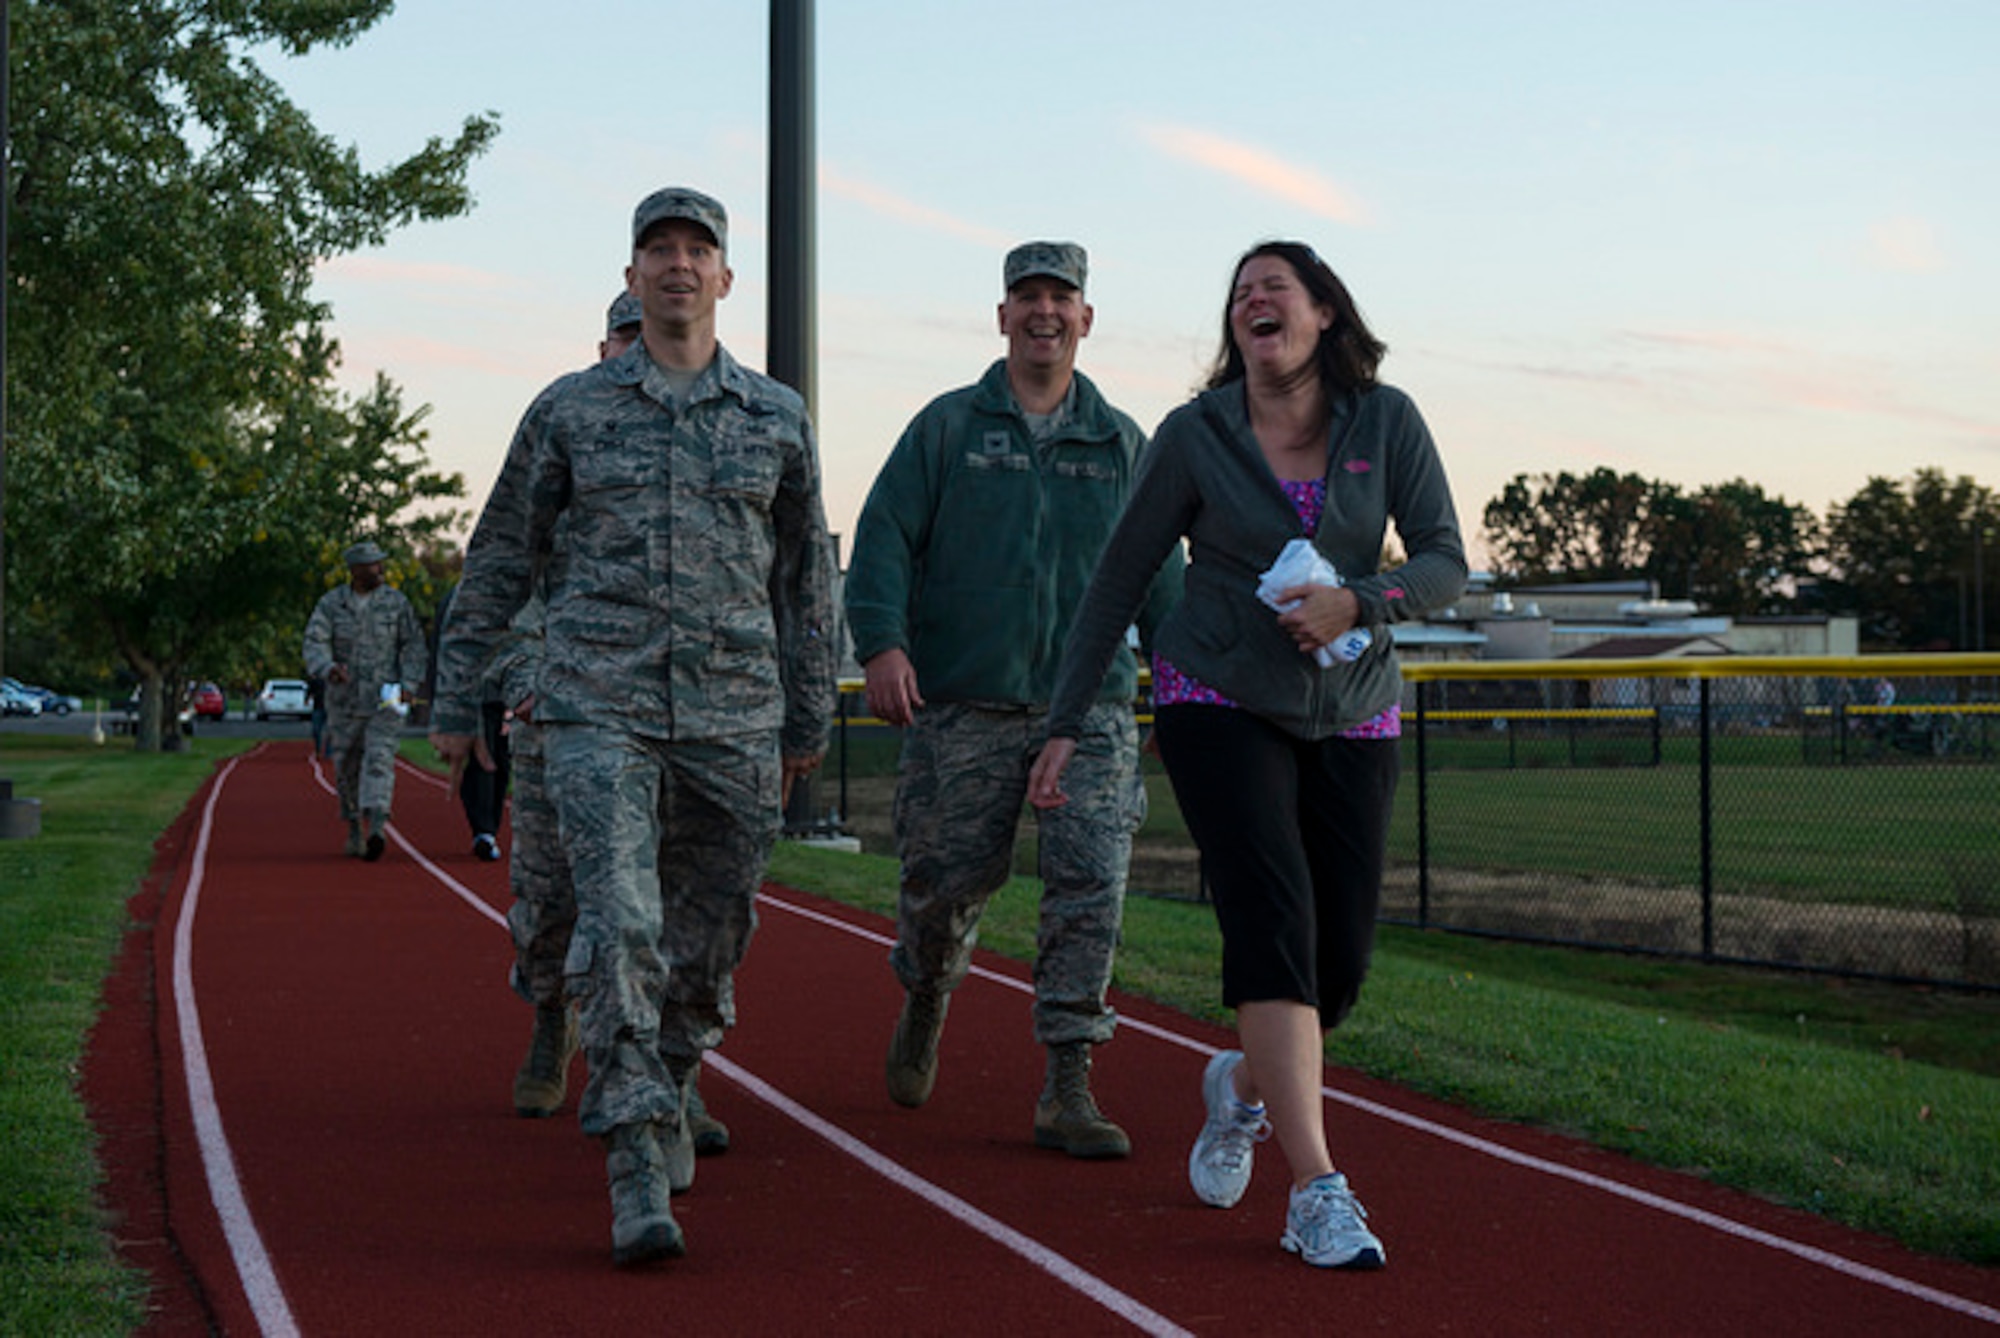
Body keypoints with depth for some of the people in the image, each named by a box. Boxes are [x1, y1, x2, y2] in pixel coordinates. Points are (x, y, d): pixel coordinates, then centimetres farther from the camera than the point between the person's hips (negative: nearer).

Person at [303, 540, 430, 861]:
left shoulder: (395, 602, 2)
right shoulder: (330, 603, 1)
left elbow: (414, 644, 4)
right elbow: (315, 642, -9)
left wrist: (407, 682, -10)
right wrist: (328, 668, -30)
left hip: (385, 700, -2)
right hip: (344, 700, 2)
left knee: (379, 761, -17)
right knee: (347, 769, 9)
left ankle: (376, 830, -29)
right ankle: (354, 831, 27)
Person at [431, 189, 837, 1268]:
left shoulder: (779, 418, 10)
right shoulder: (569, 410, 6)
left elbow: (804, 574, 17)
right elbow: (500, 561, 12)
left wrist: (809, 720, 17)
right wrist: (456, 701, 11)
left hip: (734, 719, 2)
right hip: (597, 706, -2)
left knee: (710, 936, 9)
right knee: (620, 925, -17)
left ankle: (660, 1090, 36)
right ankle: (637, 1174, -17)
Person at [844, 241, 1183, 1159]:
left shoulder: (1121, 444, 13)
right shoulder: (947, 427, 6)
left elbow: (1155, 573, 17)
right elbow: (883, 537, 0)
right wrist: (881, 642, -14)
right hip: (962, 708, -1)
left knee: (1091, 886, -10)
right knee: (945, 879, 5)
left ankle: (1068, 1091, -5)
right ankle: (926, 998, 39)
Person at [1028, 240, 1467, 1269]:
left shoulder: (1387, 421, -2)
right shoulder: (1194, 436, -6)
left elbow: (1446, 564, -5)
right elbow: (1117, 580, 1)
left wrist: (1356, 604, -25)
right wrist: (1064, 724, -1)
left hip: (1351, 718, 3)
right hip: (1220, 707, -3)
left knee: (1339, 966, 3)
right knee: (1272, 922, -21)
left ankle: (1242, 1085, 36)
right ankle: (1318, 1192, -22)